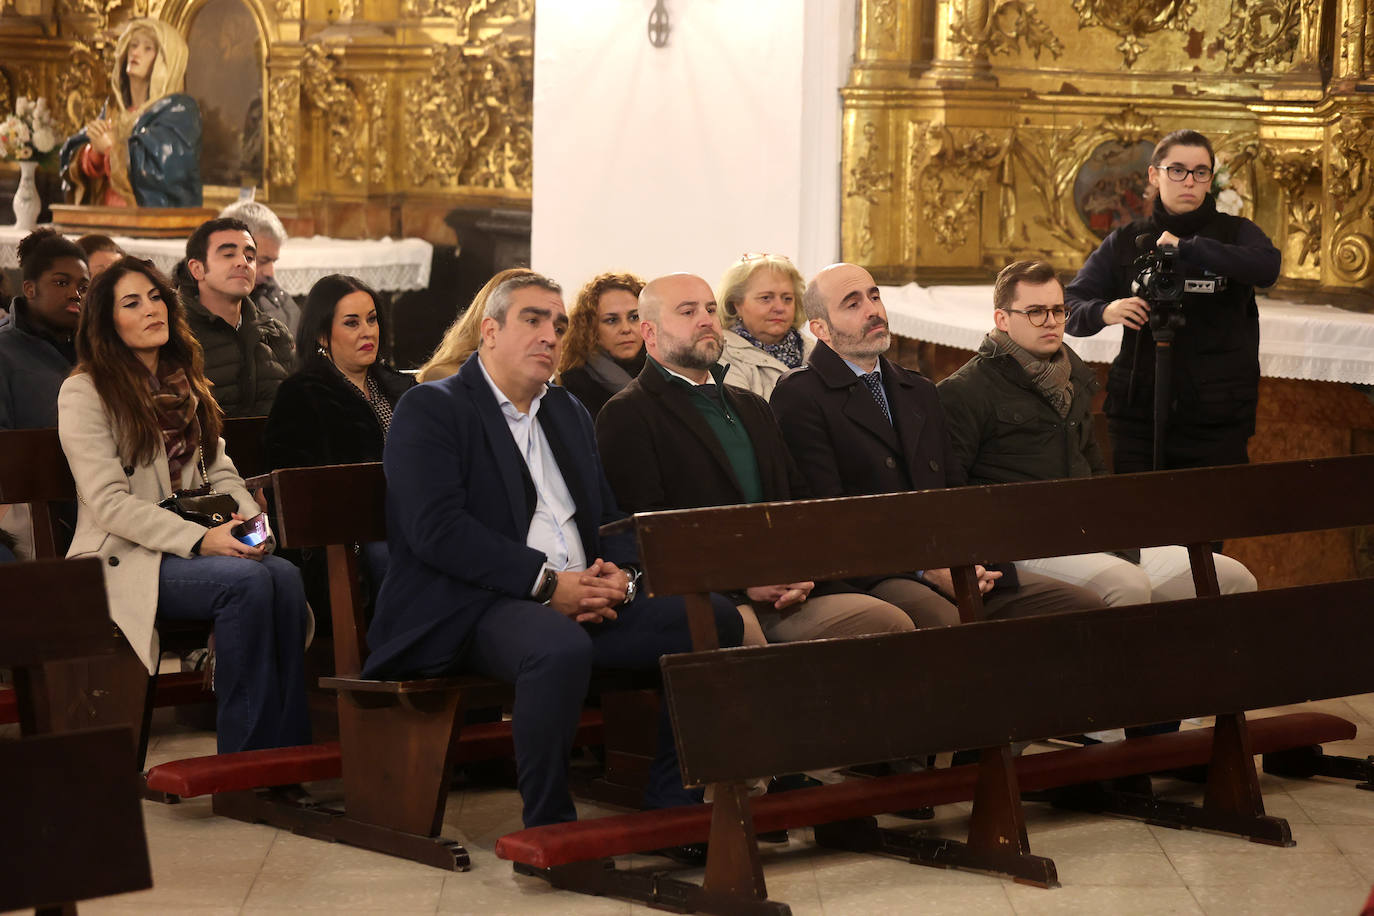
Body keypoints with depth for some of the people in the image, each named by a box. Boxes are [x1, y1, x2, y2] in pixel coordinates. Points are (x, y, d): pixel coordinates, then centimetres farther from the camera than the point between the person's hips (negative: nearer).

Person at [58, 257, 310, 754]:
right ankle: (243, 754, -29)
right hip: (125, 559, -6)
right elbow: (109, 503, -12)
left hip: (194, 544, 6)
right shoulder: (84, 392, -3)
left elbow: (219, 470, 17)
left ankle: (290, 746, -28)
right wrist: (200, 539, -22)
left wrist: (252, 519, -6)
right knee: (247, 580, -33)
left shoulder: (185, 385, 21)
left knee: (284, 574, -27)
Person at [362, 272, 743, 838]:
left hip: (584, 600, 8)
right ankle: (548, 828, -26)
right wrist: (547, 583, -19)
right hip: (469, 610, -7)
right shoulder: (429, 409, 1)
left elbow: (610, 517, 22)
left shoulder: (567, 413, 26)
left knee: (714, 619, -12)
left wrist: (618, 575, -3)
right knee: (560, 647, -40)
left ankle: (669, 807, -8)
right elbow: (437, 529, -13)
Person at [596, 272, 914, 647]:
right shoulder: (626, 415, 4)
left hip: (786, 592, 7)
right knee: (742, 634, -41)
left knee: (892, 623, -17)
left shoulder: (751, 406, 29)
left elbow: (799, 499, 24)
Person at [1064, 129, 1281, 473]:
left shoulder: (1234, 233, 4)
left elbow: (1267, 267, -18)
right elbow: (1069, 306, 6)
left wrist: (1186, 248, -23)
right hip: (1137, 416, 2)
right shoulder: (1125, 243, 9)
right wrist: (1104, 312, -17)